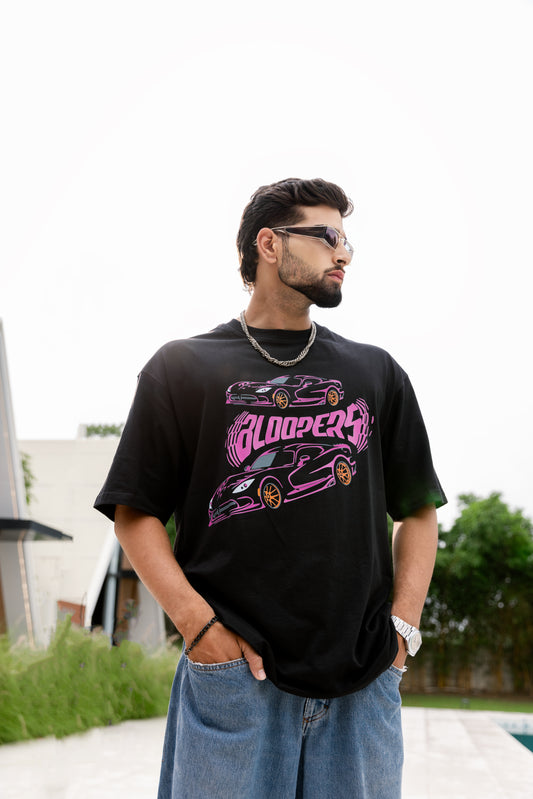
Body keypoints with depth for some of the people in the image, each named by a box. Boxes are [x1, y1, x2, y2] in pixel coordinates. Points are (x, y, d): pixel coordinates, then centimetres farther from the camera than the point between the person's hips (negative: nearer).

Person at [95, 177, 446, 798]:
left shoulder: (377, 373, 15)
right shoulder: (183, 367, 7)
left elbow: (419, 509, 17)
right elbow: (135, 513, 3)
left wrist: (403, 625, 4)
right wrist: (200, 624, -9)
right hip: (232, 678, -2)